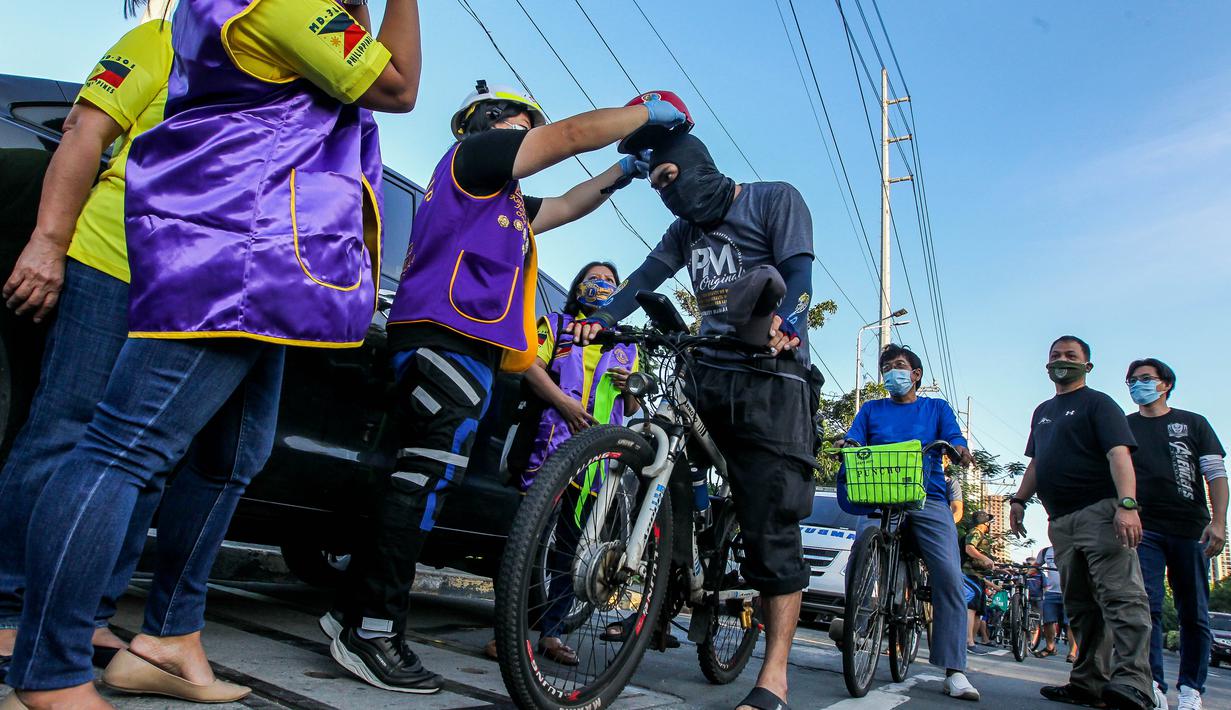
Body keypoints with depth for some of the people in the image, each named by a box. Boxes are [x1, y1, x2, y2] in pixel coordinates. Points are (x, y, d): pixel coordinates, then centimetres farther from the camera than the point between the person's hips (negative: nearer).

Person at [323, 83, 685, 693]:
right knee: (428, 476, -14)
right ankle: (373, 634, -11)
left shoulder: (502, 196, 33)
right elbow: (572, 134, -1)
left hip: (464, 347, 10)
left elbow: (562, 207, 40)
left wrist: (620, 174, 31)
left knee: (418, 478, 8)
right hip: (448, 337, -10)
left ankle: (350, 612, 15)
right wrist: (648, 111, 10)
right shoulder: (474, 152, 4)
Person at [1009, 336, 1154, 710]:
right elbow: (1037, 463, 29)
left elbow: (1119, 454, -13)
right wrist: (1019, 499, 19)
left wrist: (1127, 504, -26)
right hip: (1061, 521, 8)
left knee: (1121, 597, -14)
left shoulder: (1098, 404, 1)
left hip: (1100, 511, -7)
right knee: (1081, 606, 8)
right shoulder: (1042, 412, 24)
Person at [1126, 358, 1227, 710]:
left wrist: (1218, 522, -6)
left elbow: (1216, 475, 6)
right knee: (1146, 606, -11)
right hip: (1143, 529, 0)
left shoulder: (1193, 423, 13)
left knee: (1194, 613, 3)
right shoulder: (1124, 427, 14)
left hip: (1191, 529, 0)